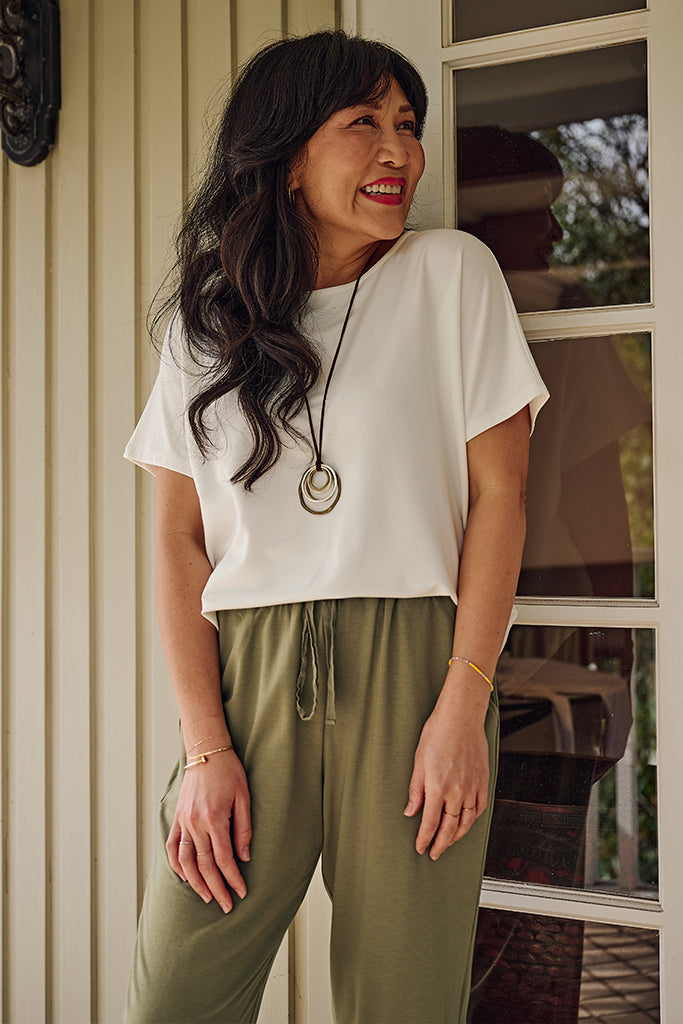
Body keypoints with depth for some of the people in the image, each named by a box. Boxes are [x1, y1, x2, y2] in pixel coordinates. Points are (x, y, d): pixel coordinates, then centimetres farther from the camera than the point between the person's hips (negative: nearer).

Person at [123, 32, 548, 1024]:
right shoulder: (206, 318, 9)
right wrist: (205, 745, -4)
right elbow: (179, 538, 5)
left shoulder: (451, 272, 3)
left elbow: (498, 495, -1)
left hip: (410, 669, -1)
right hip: (245, 675, 2)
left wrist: (464, 708, -8)